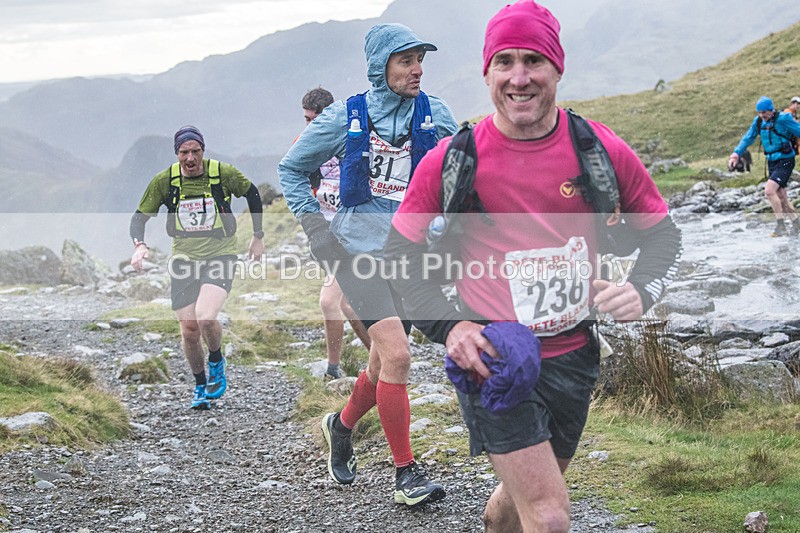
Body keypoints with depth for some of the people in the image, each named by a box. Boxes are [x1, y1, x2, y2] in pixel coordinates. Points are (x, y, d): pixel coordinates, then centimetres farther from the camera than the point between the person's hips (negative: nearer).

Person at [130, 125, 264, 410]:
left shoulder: (223, 173, -10)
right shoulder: (164, 180, -6)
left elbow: (252, 194, 8)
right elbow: (139, 216, 1)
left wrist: (258, 236, 11)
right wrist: (139, 245, -18)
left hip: (220, 255, -3)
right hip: (184, 259, 3)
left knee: (206, 318, -24)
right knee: (189, 330, 0)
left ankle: (217, 363, 7)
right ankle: (200, 386, 24)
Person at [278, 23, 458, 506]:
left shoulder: (434, 114, 3)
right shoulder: (345, 118, -1)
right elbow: (292, 170, 10)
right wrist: (317, 229, 1)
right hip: (360, 247, -3)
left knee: (384, 364, 11)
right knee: (396, 355, -18)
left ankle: (342, 425, 43)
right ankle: (407, 474, -8)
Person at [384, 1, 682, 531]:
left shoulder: (601, 149, -5)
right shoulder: (451, 160, -10)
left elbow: (662, 234, 8)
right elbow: (401, 254, 1)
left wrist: (640, 290, -12)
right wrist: (448, 327, -12)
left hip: (574, 357, 4)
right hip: (492, 358, -3)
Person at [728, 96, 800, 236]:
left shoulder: (783, 119, -15)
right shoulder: (758, 121, 4)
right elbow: (747, 138, 10)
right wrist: (736, 154, 0)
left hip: (785, 162, -7)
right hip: (771, 162, 7)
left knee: (769, 190, -20)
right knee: (781, 197, 9)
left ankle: (781, 226, -11)